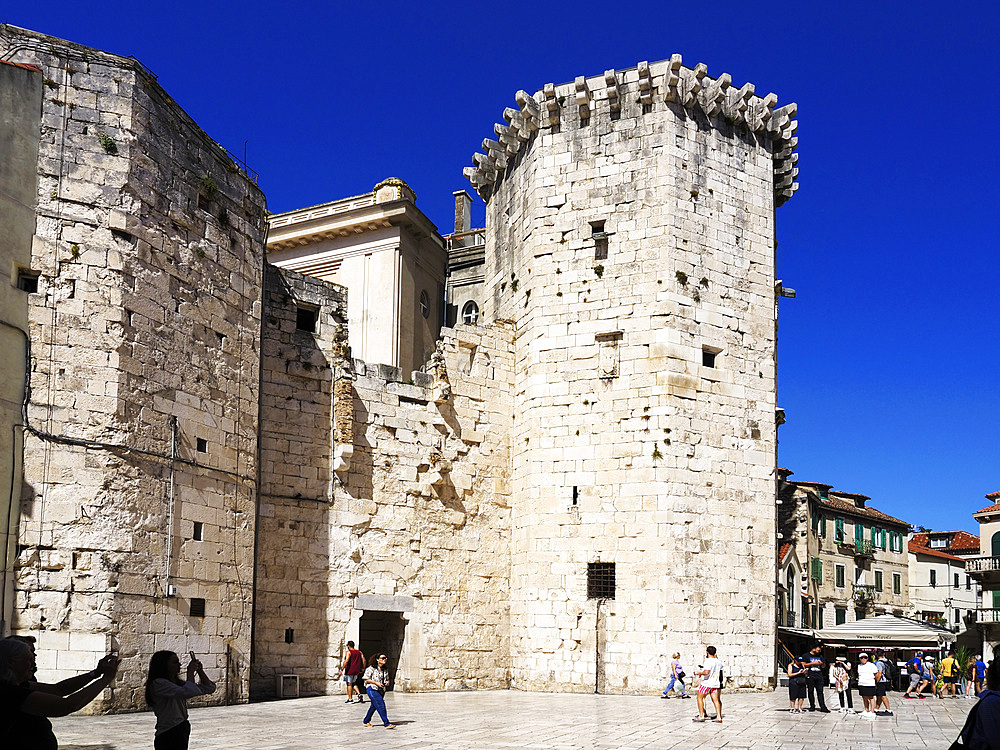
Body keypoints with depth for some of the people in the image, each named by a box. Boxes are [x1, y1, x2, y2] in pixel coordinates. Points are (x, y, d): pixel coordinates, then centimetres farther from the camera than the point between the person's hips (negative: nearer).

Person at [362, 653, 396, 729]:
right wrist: (376, 683, -18)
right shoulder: (371, 668, -9)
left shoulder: (385, 670, 12)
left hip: (381, 690, 7)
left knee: (374, 706, 15)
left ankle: (366, 722, 32)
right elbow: (366, 679, -9)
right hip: (372, 689, -7)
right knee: (381, 705, -16)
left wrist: (387, 682, -2)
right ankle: (387, 724, -19)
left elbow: (387, 679, 23)